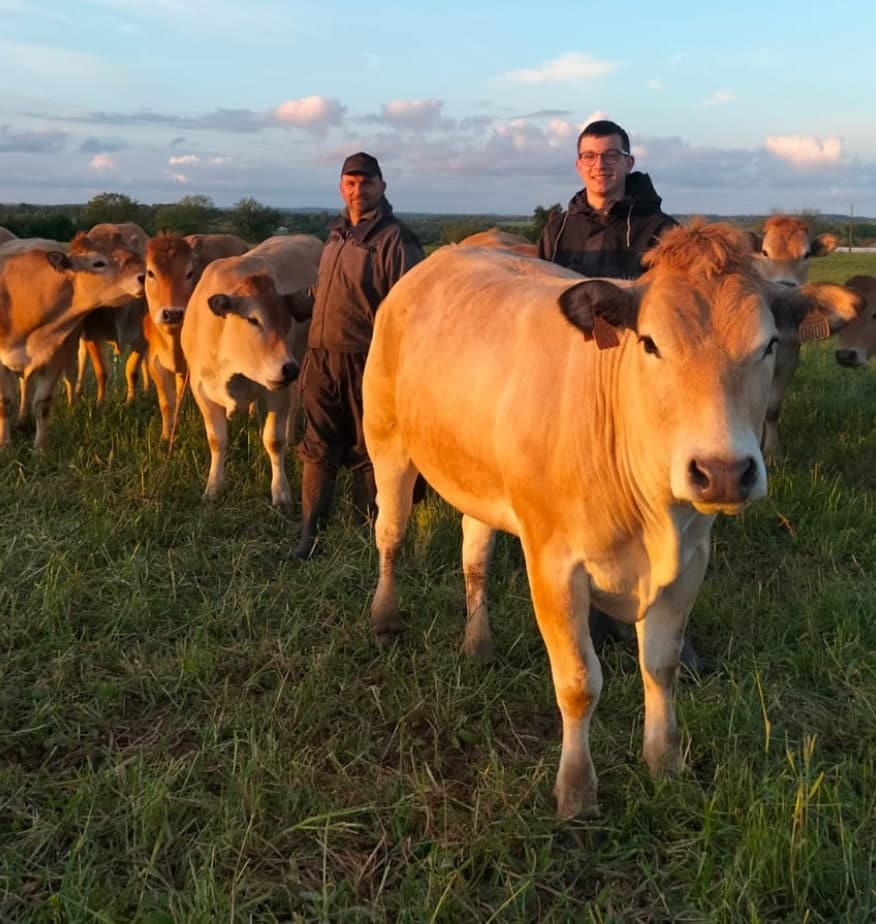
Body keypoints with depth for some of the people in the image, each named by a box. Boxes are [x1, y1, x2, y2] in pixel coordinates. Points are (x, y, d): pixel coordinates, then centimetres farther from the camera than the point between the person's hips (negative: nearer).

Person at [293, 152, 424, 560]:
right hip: (321, 356, 7)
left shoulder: (396, 239, -9)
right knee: (317, 448, 10)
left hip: (367, 361, -6)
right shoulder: (336, 234, 14)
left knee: (367, 453, 5)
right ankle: (309, 533, 19)